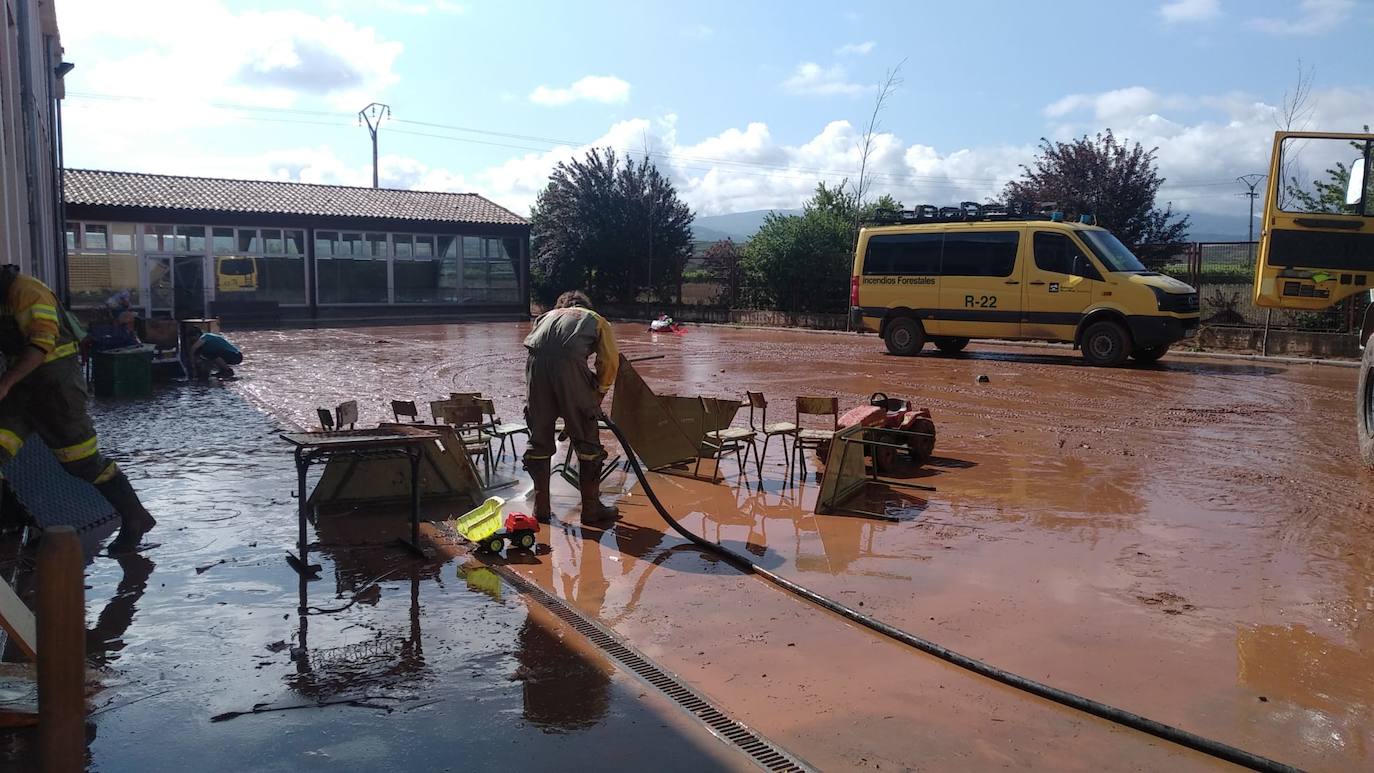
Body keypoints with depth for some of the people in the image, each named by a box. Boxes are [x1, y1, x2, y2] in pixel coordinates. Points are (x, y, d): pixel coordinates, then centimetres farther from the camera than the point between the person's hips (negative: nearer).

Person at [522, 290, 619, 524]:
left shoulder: (547, 316, 37)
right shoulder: (596, 320, 29)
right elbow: (609, 362, 14)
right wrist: (598, 395, 27)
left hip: (535, 362, 3)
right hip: (569, 363, -3)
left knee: (539, 438, 15)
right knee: (586, 440, 9)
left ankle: (541, 507, 22)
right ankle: (591, 508, 14)